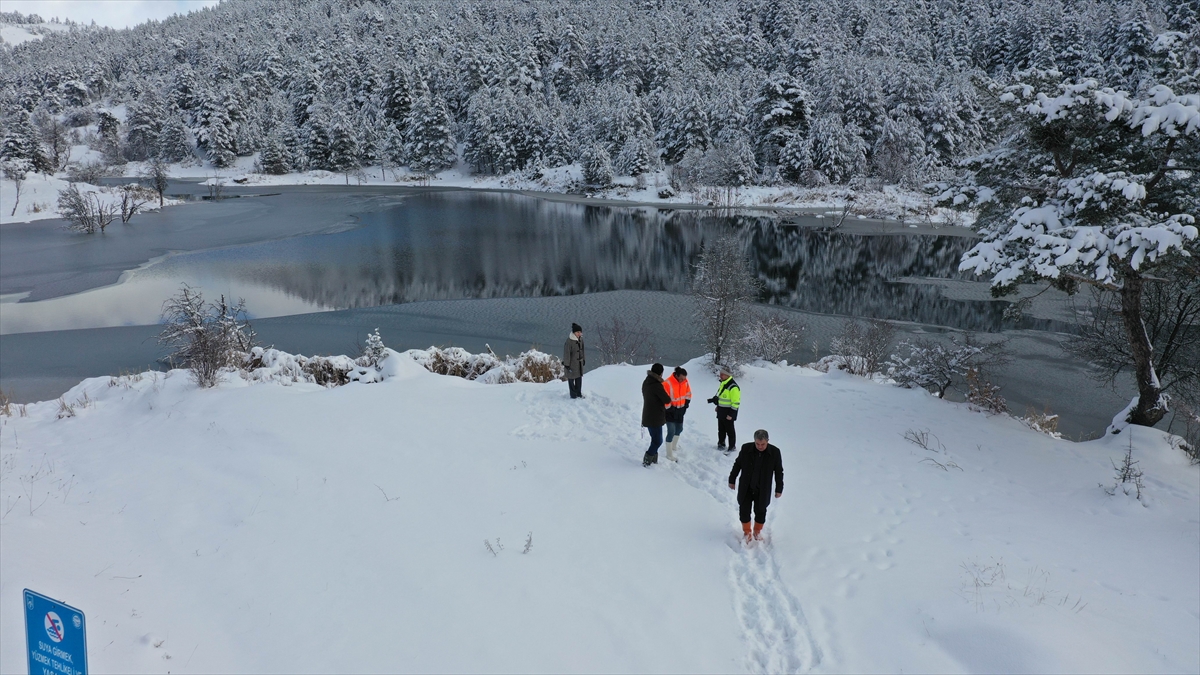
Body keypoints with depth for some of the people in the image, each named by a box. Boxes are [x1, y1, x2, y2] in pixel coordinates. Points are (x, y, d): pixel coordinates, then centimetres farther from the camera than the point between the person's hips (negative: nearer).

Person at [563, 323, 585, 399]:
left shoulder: (580, 339, 1)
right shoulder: (569, 341, -22)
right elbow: (566, 353, -18)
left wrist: (583, 359, 19)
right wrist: (566, 364, -15)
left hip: (579, 362, 7)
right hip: (572, 362, -7)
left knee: (579, 378, 16)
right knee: (571, 378, 4)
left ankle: (578, 393, 30)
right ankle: (573, 395, 14)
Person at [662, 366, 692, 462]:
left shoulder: (685, 382, -5)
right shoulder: (667, 383, -27)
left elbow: (688, 394, 10)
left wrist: (686, 405, 6)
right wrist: (670, 409, -18)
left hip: (680, 410, 7)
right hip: (670, 411, -7)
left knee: (679, 429, 21)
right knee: (671, 431, -10)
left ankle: (674, 446, 47)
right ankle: (669, 455, -1)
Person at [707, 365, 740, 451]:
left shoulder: (733, 387, -22)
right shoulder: (723, 383, 8)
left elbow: (736, 402, -21)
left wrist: (731, 414, -21)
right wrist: (718, 405, 22)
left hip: (728, 413, -9)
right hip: (721, 412, 9)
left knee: (730, 430, 2)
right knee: (721, 429, 17)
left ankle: (732, 447, 13)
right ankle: (721, 444, 30)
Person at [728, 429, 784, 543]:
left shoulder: (775, 452, -16)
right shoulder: (746, 449, -16)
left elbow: (779, 472, -3)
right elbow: (737, 464, 0)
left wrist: (779, 489, 3)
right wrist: (732, 480, 6)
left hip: (763, 490, 0)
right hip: (746, 489, 0)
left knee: (760, 512, 14)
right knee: (744, 511, 8)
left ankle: (757, 531, 39)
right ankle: (746, 532, 32)